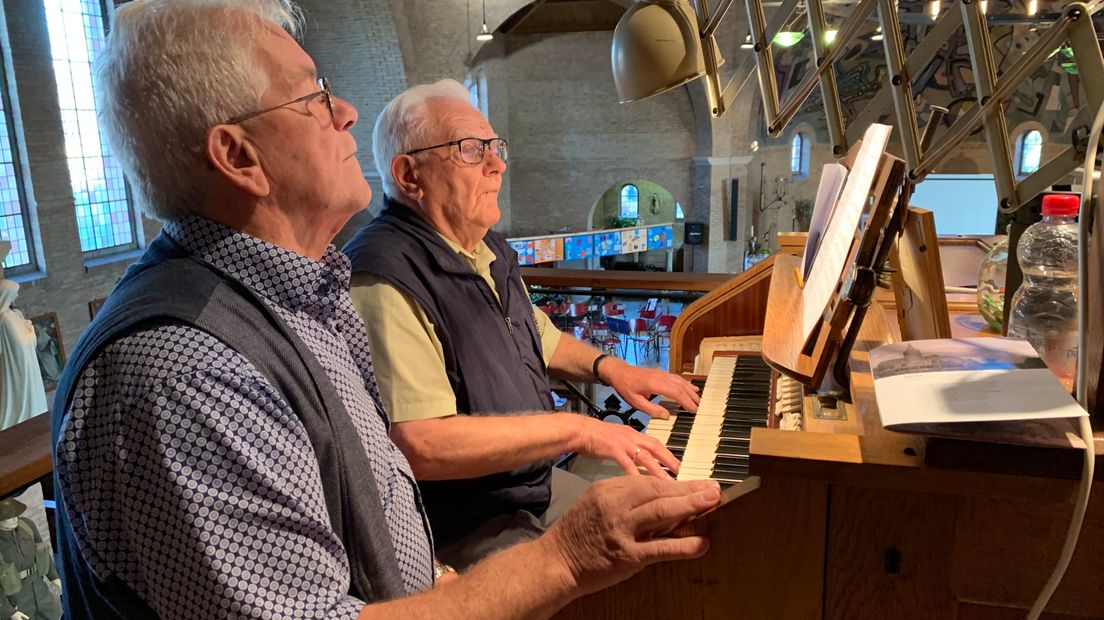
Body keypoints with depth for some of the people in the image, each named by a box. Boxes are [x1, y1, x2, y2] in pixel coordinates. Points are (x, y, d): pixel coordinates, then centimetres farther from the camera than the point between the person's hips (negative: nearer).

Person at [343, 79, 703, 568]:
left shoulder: (487, 251, 8)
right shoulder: (385, 279, -25)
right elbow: (420, 446, -32)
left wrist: (608, 367, 6)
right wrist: (576, 430, -26)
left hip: (533, 483, 9)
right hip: (457, 527, -9)